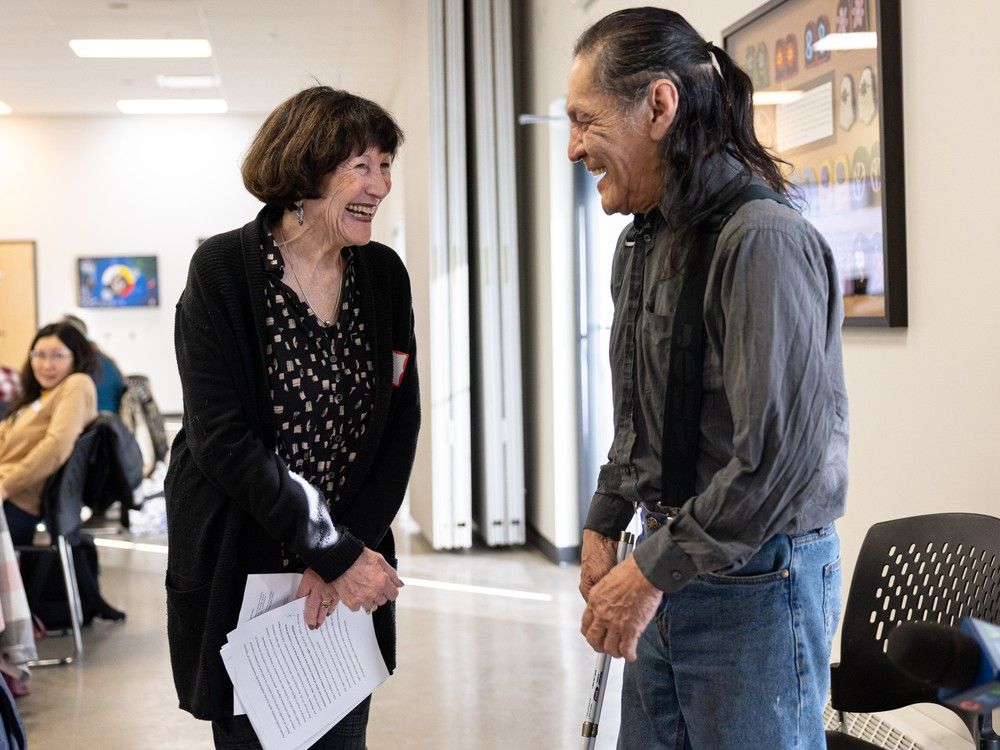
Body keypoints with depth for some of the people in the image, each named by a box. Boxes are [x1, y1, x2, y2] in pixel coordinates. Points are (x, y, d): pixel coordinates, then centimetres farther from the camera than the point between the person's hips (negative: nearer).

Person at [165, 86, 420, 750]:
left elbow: (400, 423, 1)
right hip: (241, 574, -4)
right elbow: (223, 439, -18)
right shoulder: (223, 270, -12)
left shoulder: (384, 274, 2)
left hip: (352, 572, 4)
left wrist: (347, 551, -11)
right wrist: (336, 551, -19)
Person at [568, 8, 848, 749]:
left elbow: (782, 453, -25)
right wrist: (604, 526, 9)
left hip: (755, 582, -8)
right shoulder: (642, 244, 10)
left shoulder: (762, 241, -20)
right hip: (670, 565, 8)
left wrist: (652, 573, -19)